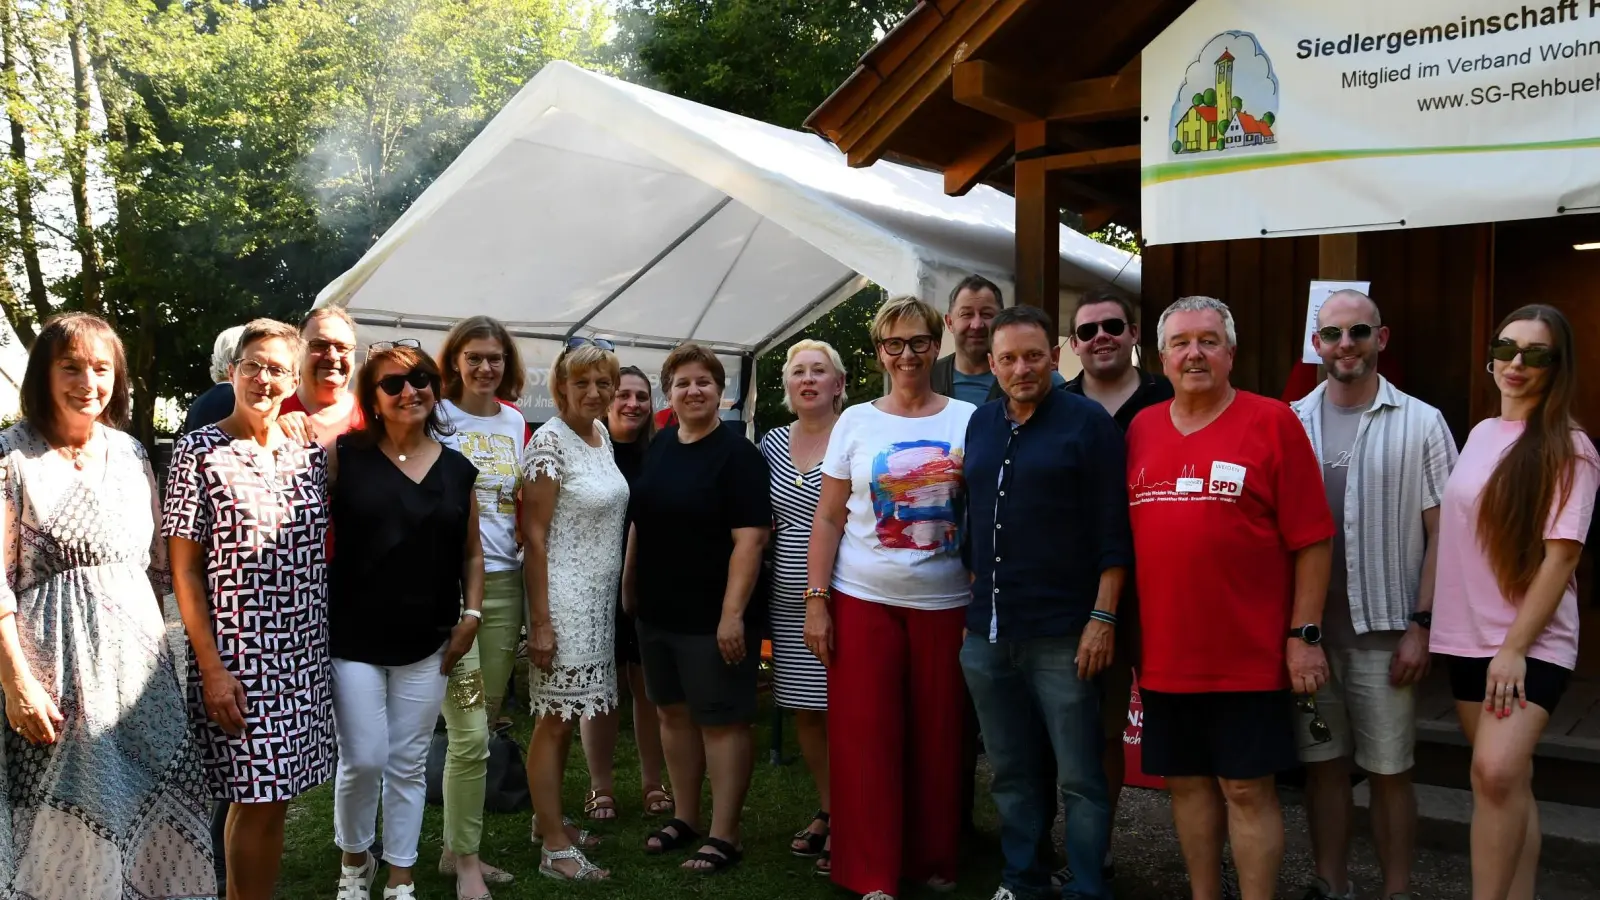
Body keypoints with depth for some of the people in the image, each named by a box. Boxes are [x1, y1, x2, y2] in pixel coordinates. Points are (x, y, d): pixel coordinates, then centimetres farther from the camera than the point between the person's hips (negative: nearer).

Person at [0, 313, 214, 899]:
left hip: (140, 663, 5)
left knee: (149, 819, 9)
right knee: (62, 826, 4)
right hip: (55, 674, -4)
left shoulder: (131, 453, 9)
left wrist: (152, 640, 10)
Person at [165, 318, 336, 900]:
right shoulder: (199, 452, -6)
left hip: (304, 655, 5)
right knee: (258, 801, 0)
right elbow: (184, 571, -7)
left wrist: (327, 643, 9)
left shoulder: (309, 453, 7)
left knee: (268, 798, 12)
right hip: (237, 655, -4)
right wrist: (212, 668, -12)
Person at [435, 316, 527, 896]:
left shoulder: (515, 422, 11)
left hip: (505, 585, 6)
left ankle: (457, 849, 25)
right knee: (470, 735, -7)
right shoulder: (436, 417, -5)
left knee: (481, 728, 12)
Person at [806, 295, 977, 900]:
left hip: (944, 602, 0)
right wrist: (815, 601, -1)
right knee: (866, 739, 1)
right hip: (863, 601, 0)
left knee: (937, 737, 6)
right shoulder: (856, 421, 5)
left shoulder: (968, 420, 5)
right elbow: (828, 519, 6)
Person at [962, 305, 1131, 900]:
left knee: (1079, 778, 1)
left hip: (1062, 637, -5)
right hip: (987, 635, 6)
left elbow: (1113, 531, -8)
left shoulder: (1088, 422, -5)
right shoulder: (981, 424, 12)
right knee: (1012, 773, 15)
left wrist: (1102, 618, -14)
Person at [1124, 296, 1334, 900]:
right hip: (1164, 653, 4)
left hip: (1249, 655, -4)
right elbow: (1122, 537, 12)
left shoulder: (1272, 423, -5)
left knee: (1247, 787, 3)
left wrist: (1304, 634, -8)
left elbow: (1311, 540, -5)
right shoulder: (1140, 430, 6)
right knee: (1186, 781, 14)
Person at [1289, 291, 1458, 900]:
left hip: (1383, 632, -2)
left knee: (1389, 770, 6)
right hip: (1306, 628, 3)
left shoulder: (1421, 425, -1)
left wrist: (1421, 626, -7)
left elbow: (1440, 533, -2)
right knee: (1323, 763, 11)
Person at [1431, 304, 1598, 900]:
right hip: (1467, 638, 6)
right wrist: (1426, 622, 12)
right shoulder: (1481, 435, 10)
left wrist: (1514, 648, -16)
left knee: (1496, 771, -21)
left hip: (1530, 644, -6)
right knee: (1509, 783, 11)